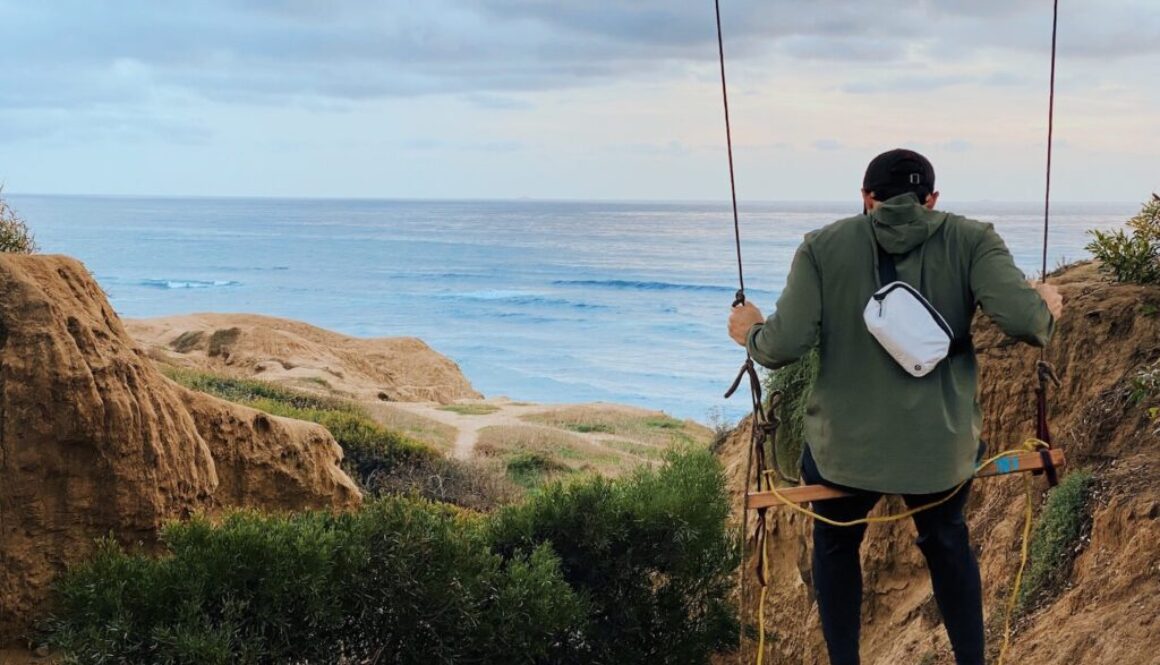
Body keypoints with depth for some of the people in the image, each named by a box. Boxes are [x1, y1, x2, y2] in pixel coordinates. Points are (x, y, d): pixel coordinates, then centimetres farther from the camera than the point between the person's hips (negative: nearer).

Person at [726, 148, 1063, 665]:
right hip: (942, 447, 1)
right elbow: (1020, 317, -16)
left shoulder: (823, 247, -4)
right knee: (946, 540, 30)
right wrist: (1046, 311, 6)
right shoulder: (971, 240, -3)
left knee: (836, 544, 28)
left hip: (845, 448, -1)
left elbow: (786, 344, -12)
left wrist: (751, 333, 10)